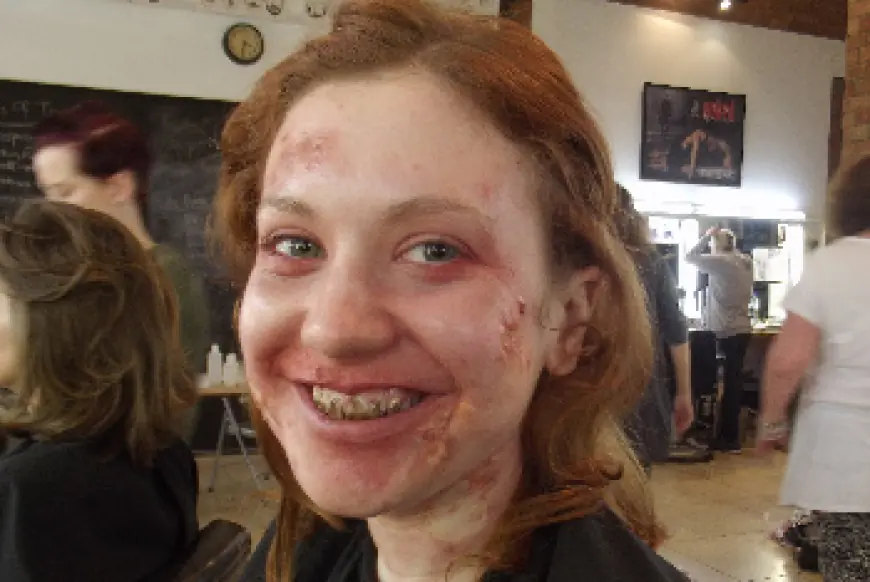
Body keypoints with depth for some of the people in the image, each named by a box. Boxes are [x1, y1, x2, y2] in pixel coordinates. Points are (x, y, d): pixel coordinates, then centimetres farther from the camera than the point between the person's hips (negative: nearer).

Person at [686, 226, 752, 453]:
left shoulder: (721, 262, -12)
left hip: (727, 333, -8)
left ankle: (730, 439, 5)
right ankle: (728, 437, 19)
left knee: (730, 384, -2)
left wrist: (707, 236, 1)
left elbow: (690, 257, -8)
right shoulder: (744, 262, 9)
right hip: (741, 330, 8)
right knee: (732, 383, 11)